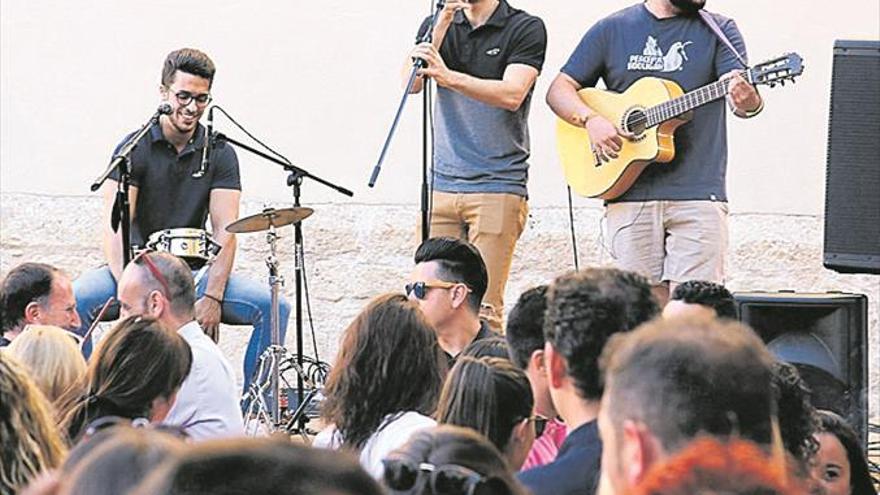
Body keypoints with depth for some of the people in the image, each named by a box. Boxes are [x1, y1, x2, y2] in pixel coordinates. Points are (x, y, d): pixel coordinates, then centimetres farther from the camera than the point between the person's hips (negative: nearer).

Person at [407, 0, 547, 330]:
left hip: (498, 186, -4)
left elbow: (512, 94, -15)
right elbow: (410, 83, -2)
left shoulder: (525, 28, 0)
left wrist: (449, 77, -29)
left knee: (483, 308, -10)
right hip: (441, 186, 4)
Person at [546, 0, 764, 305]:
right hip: (628, 192, 1)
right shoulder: (613, 29, 11)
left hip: (697, 193, -1)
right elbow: (560, 90, 12)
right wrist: (591, 120, -8)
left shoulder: (718, 31, 7)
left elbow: (741, 95, -8)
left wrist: (748, 101, -32)